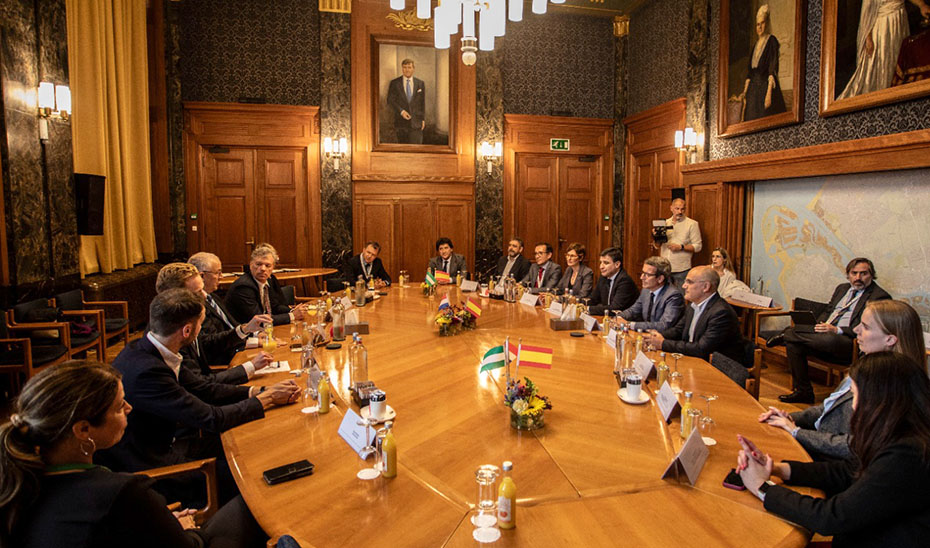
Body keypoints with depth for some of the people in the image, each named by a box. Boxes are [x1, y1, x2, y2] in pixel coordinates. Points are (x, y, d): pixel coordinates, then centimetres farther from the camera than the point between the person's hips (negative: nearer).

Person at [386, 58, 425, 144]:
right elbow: (390, 101, 0)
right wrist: (401, 111, -14)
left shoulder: (420, 83, 9)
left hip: (416, 122, 0)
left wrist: (423, 119, 4)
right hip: (401, 122, 0)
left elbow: (422, 103, 11)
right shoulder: (394, 83, 4)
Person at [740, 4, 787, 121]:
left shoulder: (772, 41, -3)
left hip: (765, 86, -7)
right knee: (752, 120, 3)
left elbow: (773, 70, -13)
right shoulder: (757, 44, 19)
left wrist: (769, 93, -23)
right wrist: (745, 92, 13)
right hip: (754, 88, 7)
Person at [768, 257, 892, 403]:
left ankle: (787, 335, -9)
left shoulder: (880, 297, 0)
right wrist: (819, 326, 4)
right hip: (825, 332, 7)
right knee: (793, 342, -16)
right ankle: (803, 391, -6)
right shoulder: (842, 288, 23)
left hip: (849, 343, -7)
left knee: (830, 340, -39)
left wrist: (837, 330, -23)